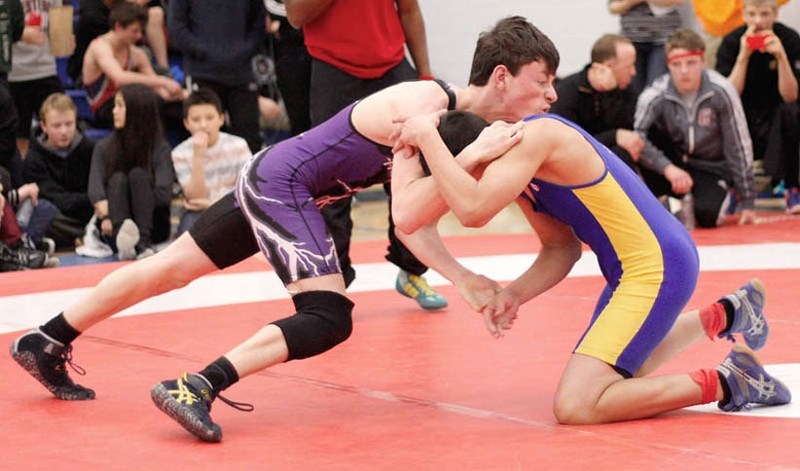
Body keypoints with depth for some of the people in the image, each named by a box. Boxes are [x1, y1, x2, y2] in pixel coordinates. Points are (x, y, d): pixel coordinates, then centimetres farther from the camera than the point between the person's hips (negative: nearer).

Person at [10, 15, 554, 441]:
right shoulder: (424, 106, -22)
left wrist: (464, 279, -8)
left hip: (274, 182, 9)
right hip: (281, 181, -9)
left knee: (170, 270, 16)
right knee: (328, 319, -19)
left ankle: (46, 343, 27)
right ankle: (195, 389, -28)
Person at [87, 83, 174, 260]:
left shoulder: (159, 149, -3)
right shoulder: (104, 147, 4)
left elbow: (164, 193, -16)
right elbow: (94, 189, -10)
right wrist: (106, 213, -30)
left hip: (151, 225, -1)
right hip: (113, 226, 1)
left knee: (138, 174, -23)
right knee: (118, 179, -25)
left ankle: (144, 243, -43)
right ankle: (122, 243, -55)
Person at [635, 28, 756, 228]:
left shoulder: (721, 91, -21)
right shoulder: (655, 95, -20)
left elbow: (739, 146, -14)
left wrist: (747, 202, -12)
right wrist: (667, 167, -43)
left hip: (711, 167, -1)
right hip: (673, 160, 1)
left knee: (707, 215, -28)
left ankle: (721, 194, 8)